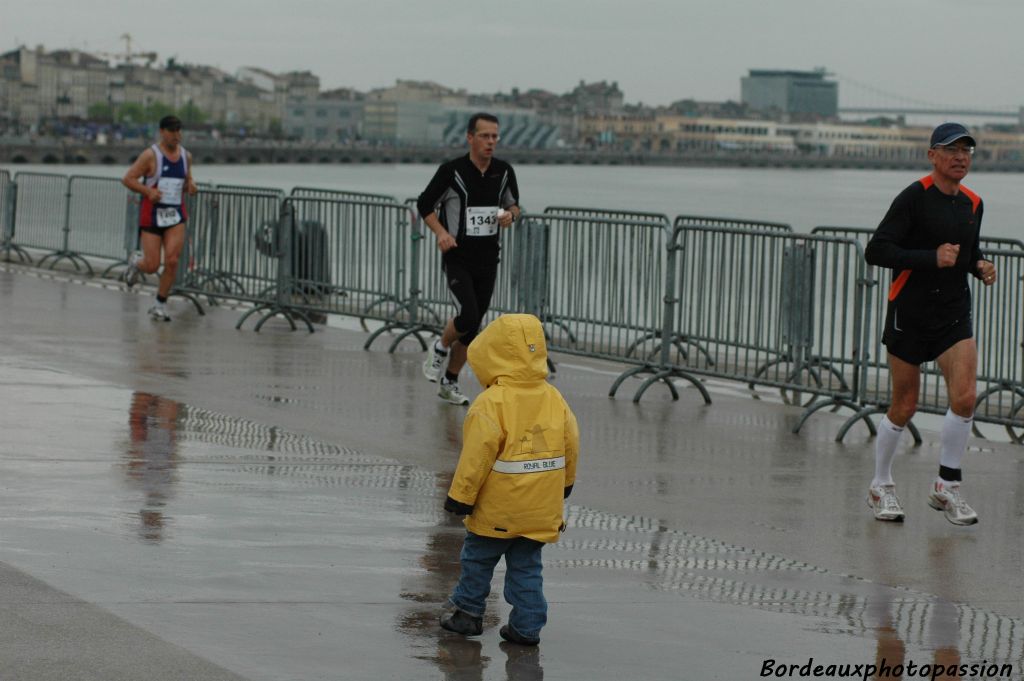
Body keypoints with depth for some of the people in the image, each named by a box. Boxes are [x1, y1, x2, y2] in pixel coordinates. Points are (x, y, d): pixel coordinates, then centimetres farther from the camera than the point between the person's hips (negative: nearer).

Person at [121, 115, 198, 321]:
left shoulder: (185, 156, 7)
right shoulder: (151, 155, -9)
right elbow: (128, 179, -9)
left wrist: (190, 186, -1)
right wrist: (148, 191, -23)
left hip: (176, 216, 4)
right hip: (152, 216, -4)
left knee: (172, 261, -12)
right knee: (152, 266, -3)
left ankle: (160, 305, 3)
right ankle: (136, 261, 35)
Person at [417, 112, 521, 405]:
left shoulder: (504, 171, 3)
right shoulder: (452, 170, -10)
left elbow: (514, 203, 18)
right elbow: (425, 204, 0)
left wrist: (510, 214, -6)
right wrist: (441, 232, -15)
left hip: (488, 260, 5)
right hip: (457, 258, -5)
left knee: (473, 326, 8)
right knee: (468, 315, -21)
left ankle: (449, 383, 23)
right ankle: (440, 349, 10)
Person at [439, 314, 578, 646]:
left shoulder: (491, 403, -18)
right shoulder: (554, 400, 1)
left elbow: (477, 456, -18)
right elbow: (571, 447, 8)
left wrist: (460, 497, -9)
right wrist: (566, 483, 25)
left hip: (496, 510, -5)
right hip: (540, 509, 5)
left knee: (477, 559, 15)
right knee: (526, 568, 13)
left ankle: (467, 611, 26)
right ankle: (528, 625, 11)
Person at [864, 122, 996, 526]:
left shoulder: (973, 204, 10)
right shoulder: (915, 197, -11)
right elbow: (875, 251, -16)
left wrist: (980, 267, 4)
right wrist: (931, 258, -23)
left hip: (955, 315, 5)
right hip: (910, 314, -5)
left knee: (964, 397, -12)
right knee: (904, 408, 3)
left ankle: (946, 486, 4)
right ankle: (881, 486, 23)